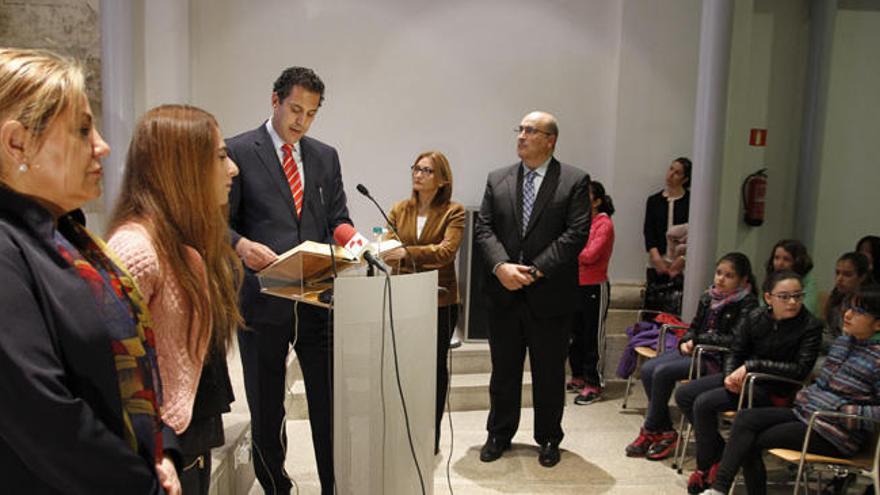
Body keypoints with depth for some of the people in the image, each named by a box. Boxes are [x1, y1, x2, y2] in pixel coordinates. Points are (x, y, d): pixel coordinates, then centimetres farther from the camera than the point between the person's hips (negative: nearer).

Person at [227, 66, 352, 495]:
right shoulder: (238, 151, -1)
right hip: (263, 298, -3)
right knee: (266, 408, 12)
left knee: (329, 402, 7)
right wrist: (242, 245, -23)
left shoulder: (326, 156, 12)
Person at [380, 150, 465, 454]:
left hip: (440, 301, -2)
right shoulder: (399, 210, 9)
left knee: (435, 367, 9)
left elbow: (447, 251, -19)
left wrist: (407, 253, -33)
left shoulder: (453, 212, -4)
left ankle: (432, 436, 23)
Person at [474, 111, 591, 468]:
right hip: (504, 292, 3)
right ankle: (499, 434, 29)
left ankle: (548, 439, 27)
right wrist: (501, 265, -14)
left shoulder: (575, 181, -2)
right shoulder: (497, 180, 9)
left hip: (549, 294, -3)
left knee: (549, 372, 10)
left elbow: (576, 233, -10)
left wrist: (535, 270, -16)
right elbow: (483, 228, 3)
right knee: (503, 370, 13)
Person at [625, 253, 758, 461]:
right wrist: (685, 342, -3)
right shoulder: (708, 297, 11)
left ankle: (650, 432, -5)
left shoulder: (747, 304, -9)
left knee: (663, 372, -23)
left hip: (719, 360, -8)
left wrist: (698, 340, -14)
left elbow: (735, 339, -18)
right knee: (648, 369, -12)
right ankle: (666, 432, -6)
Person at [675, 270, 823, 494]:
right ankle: (721, 451, 10)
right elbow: (735, 352, 5)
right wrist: (731, 376, -17)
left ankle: (705, 468, -1)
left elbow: (801, 370, -20)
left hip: (775, 389, -7)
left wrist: (753, 365, -24)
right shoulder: (756, 318, 0)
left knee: (704, 403, -23)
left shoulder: (810, 326, -13)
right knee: (683, 395, -1)